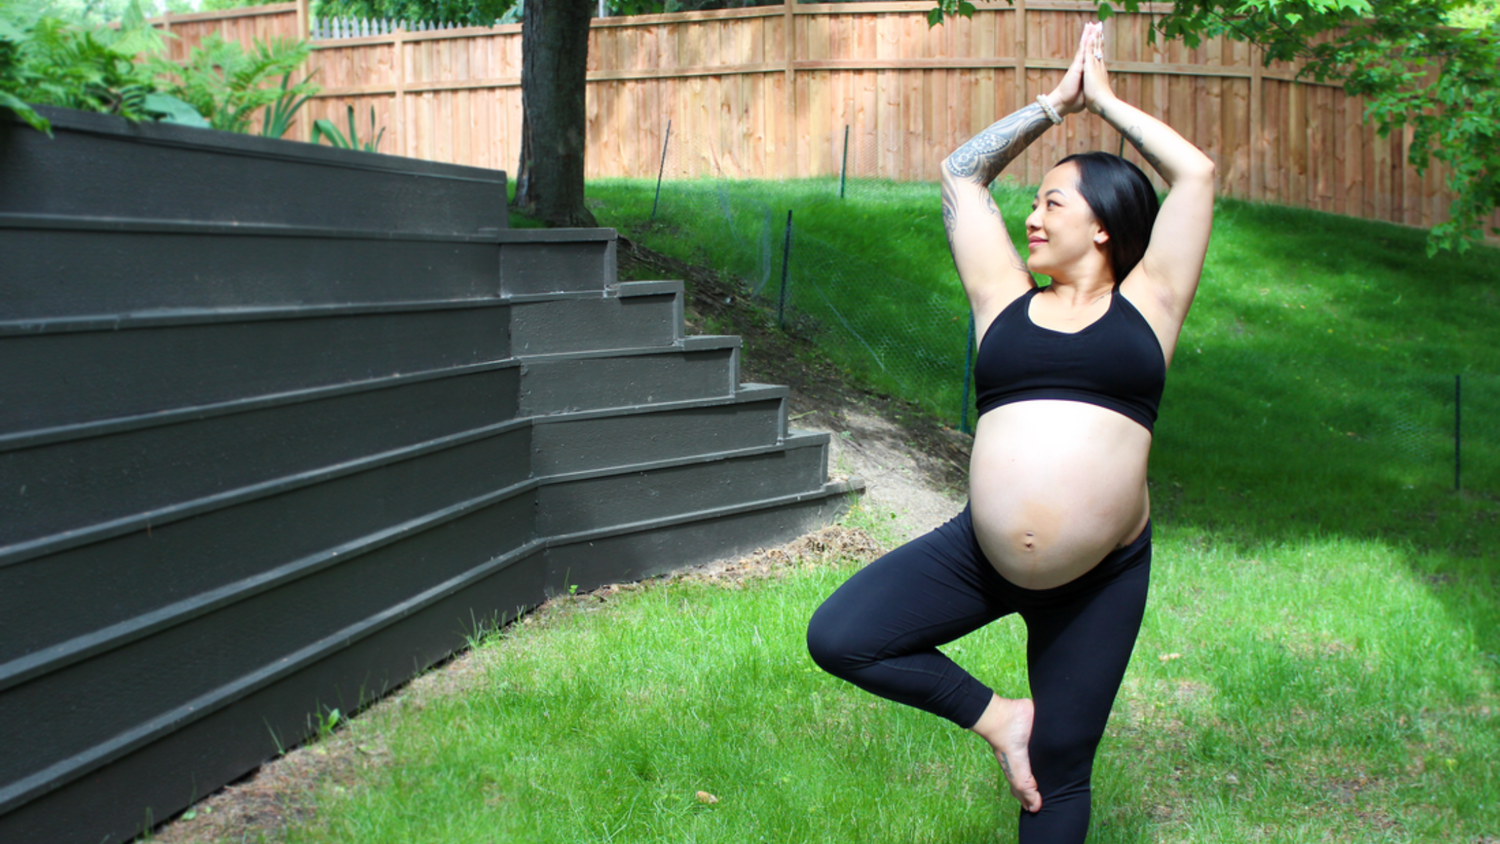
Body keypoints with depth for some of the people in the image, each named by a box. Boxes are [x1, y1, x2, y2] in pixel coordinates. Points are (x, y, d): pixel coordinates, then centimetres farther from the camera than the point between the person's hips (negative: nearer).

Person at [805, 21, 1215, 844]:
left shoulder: (1145, 302, 4)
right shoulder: (1009, 302, 9)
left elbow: (1196, 173, 2)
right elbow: (961, 174, 14)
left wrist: (1105, 99, 14)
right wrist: (1058, 99, 21)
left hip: (1100, 580, -2)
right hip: (981, 554, 2)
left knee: (1058, 773, 7)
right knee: (838, 637, -13)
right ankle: (995, 715, 6)